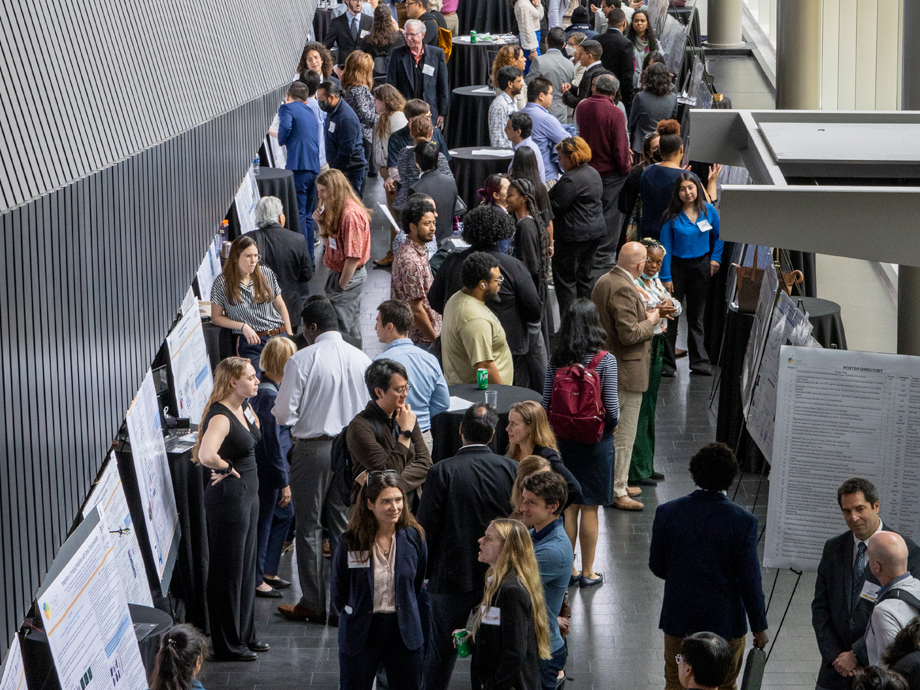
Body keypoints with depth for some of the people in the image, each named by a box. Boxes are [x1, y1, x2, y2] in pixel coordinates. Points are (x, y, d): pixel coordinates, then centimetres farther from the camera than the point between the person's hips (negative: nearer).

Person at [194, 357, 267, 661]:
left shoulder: (244, 408, 6)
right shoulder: (220, 417, -22)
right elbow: (206, 455, -40)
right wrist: (227, 469, -21)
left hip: (248, 493, 10)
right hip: (228, 496, -10)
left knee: (246, 567, 18)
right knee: (228, 571, 0)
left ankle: (245, 634, 30)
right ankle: (228, 644, 9)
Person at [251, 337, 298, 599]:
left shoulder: (267, 388, 6)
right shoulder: (269, 394, -24)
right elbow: (272, 442, -22)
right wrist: (284, 482, -18)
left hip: (273, 464, 10)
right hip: (268, 469, -10)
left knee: (285, 514, 21)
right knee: (264, 521, 2)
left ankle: (268, 571, 31)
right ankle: (256, 580, 14)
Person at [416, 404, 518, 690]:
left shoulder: (443, 471, -15)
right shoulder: (511, 469, -7)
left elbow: (426, 527, -12)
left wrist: (426, 570, 2)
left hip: (453, 575, -2)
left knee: (442, 648, 12)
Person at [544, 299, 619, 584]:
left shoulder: (556, 360, -5)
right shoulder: (605, 361, -15)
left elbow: (546, 403, -2)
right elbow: (612, 408, -15)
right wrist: (612, 424, 7)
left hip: (564, 439, 3)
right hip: (596, 440, -3)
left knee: (568, 506, 14)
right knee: (590, 508, 6)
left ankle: (567, 568, 19)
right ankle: (588, 572, 14)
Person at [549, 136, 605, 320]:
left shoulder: (571, 180, -19)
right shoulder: (593, 173, 12)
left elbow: (555, 207, -21)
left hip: (574, 236, -10)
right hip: (596, 231, 10)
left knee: (565, 279, -2)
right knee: (584, 277, 16)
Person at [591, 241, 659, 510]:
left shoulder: (605, 280, 7)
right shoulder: (623, 289, -25)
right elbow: (629, 334, -27)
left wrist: (643, 316, 14)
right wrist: (650, 321, -11)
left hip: (608, 368, 11)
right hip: (626, 372, -11)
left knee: (616, 430, 20)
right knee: (624, 434, -2)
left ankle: (618, 482, 31)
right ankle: (617, 491, 4)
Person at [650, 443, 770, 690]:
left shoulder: (667, 512, -12)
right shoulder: (742, 521, -18)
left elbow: (657, 567, -2)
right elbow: (750, 580, -12)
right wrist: (759, 627, 0)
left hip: (679, 619, 2)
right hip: (725, 622, -2)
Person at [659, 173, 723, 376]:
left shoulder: (709, 211, -1)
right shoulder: (671, 216, -8)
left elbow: (718, 237, 14)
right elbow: (666, 247, -6)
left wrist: (715, 258, 0)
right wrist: (666, 277, -9)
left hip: (701, 268, 2)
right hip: (677, 267, -2)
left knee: (696, 317, 10)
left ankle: (699, 361, 14)